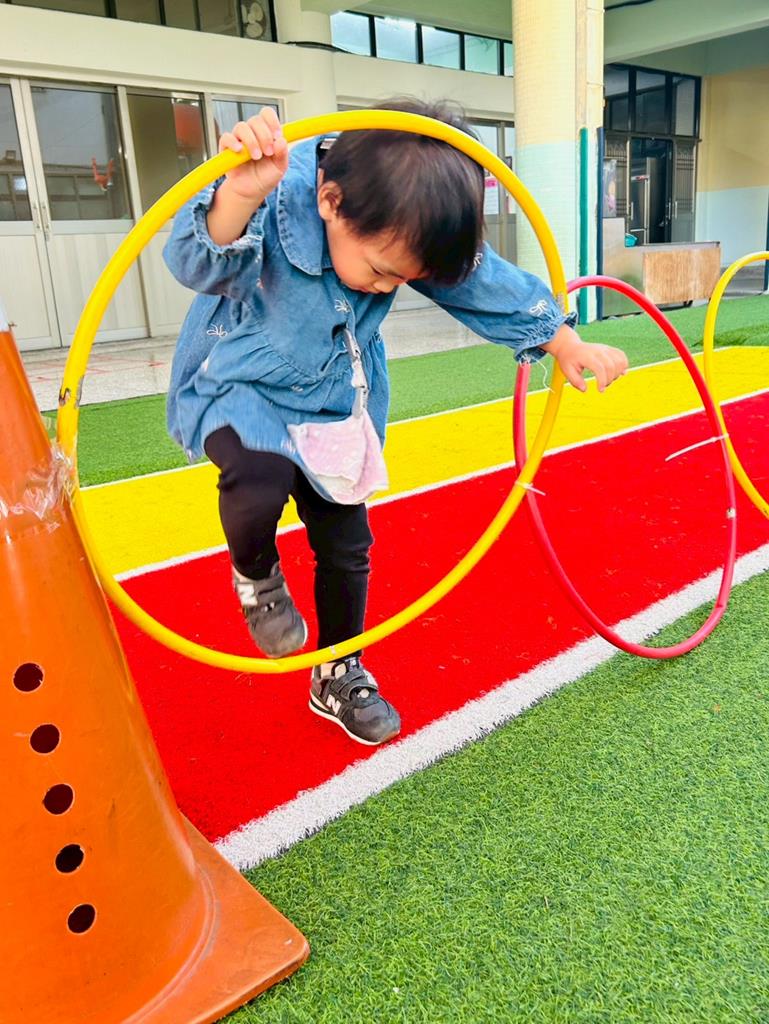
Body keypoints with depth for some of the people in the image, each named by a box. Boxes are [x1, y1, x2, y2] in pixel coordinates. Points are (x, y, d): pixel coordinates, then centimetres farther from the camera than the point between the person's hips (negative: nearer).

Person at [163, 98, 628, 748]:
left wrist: (567, 346, 6)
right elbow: (203, 263, -47)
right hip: (238, 387, -4)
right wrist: (239, 197, -68)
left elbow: (489, 286, -1)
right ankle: (255, 574, 0)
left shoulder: (411, 230, -14)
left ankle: (338, 676, 31)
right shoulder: (277, 193, -29)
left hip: (336, 406, 5)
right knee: (260, 478, -36)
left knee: (346, 547, 7)